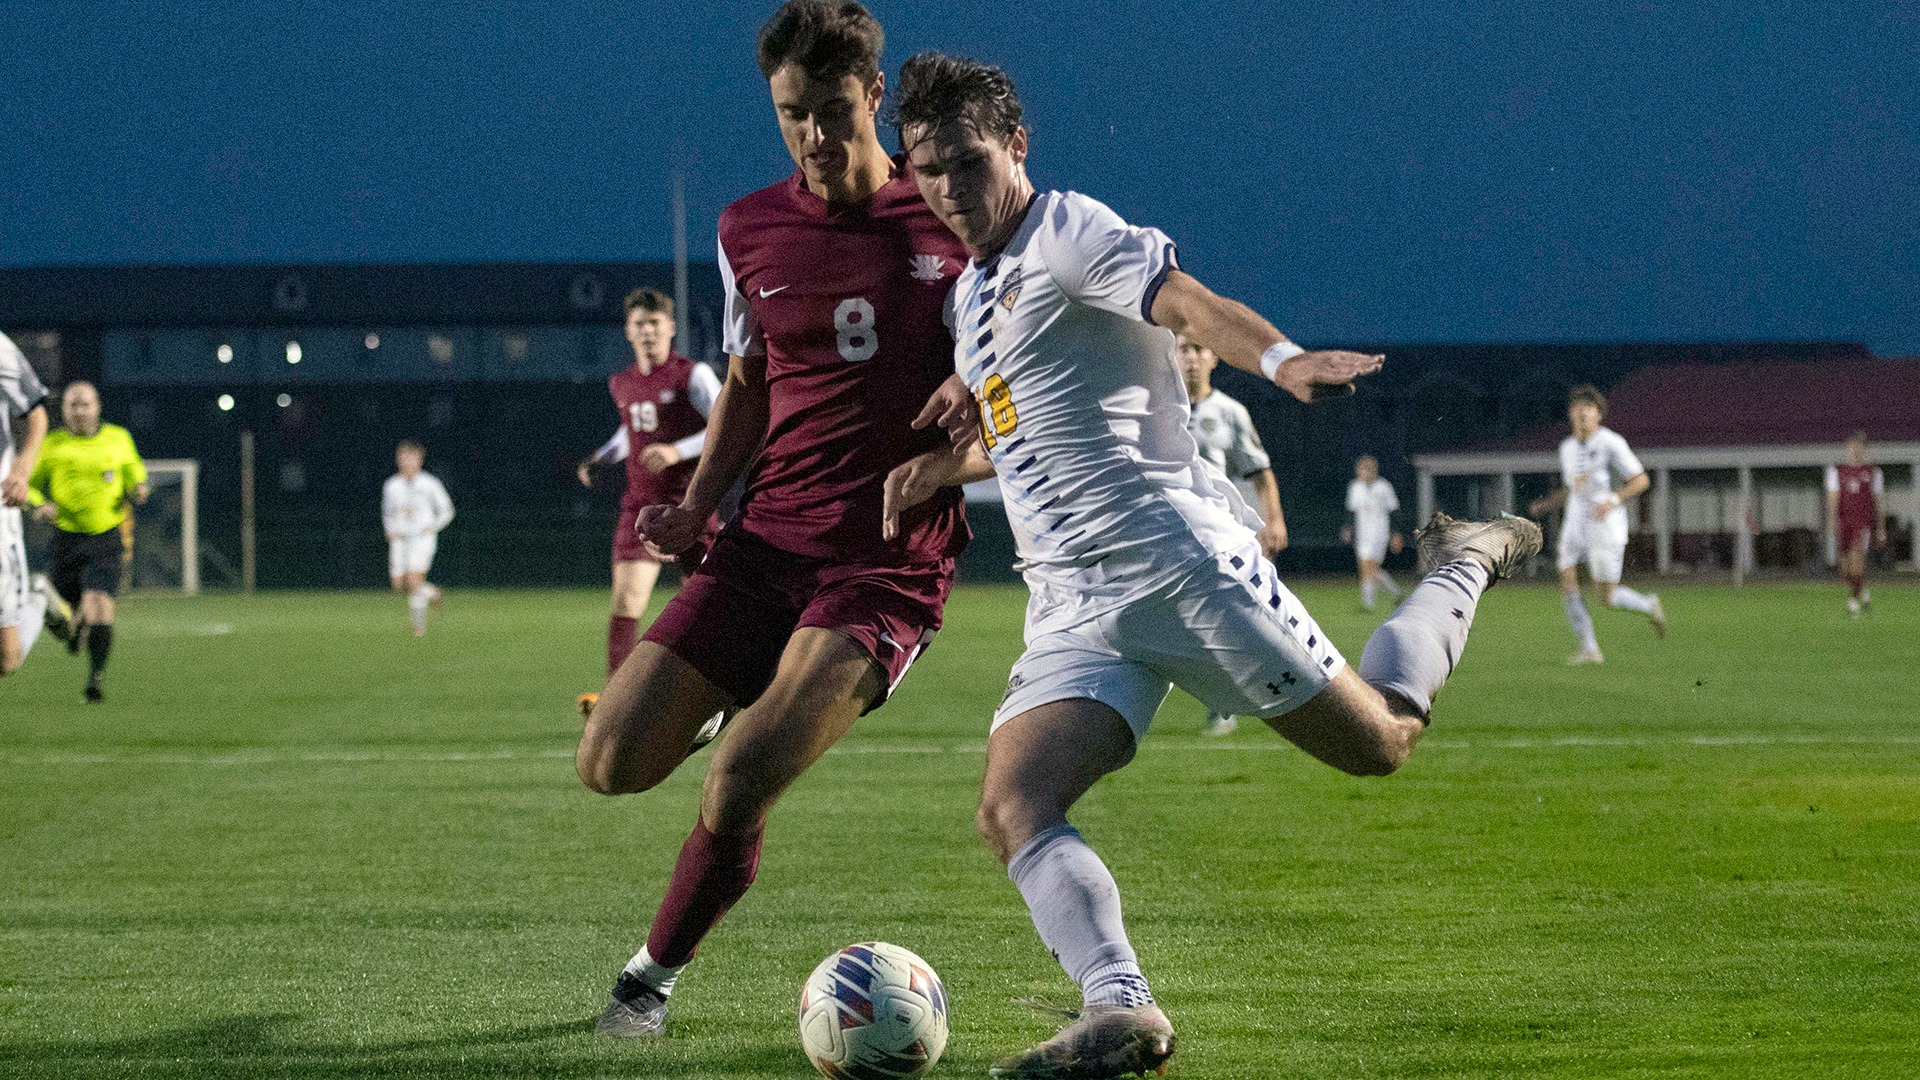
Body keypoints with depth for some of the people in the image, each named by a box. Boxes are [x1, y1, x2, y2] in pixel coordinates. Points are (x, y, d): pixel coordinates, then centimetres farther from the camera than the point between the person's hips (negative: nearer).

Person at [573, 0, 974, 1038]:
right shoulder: (749, 231, 8)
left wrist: (978, 392, -16)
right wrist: (696, 505, 6)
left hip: (887, 566, -4)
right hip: (763, 544, 4)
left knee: (736, 788, -21)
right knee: (611, 764, -5)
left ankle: (654, 973, 4)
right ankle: (736, 704, 30)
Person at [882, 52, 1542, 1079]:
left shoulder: (1065, 231, -5)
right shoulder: (970, 290, 21)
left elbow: (1189, 301, -23)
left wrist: (1280, 357, -44)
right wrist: (942, 467, 17)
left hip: (1175, 557, -7)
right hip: (1071, 608, 7)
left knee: (1378, 741, 3)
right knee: (1011, 810, -18)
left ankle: (1462, 568, 30)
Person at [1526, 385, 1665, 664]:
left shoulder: (1610, 443, -8)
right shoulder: (1568, 447, 12)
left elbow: (1641, 480, -8)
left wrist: (1614, 500, -23)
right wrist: (1544, 505, 7)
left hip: (1605, 525, -6)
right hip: (1575, 524, 6)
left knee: (1606, 596, -4)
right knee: (1568, 586, -8)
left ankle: (1649, 606, 25)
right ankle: (1589, 649, -2)